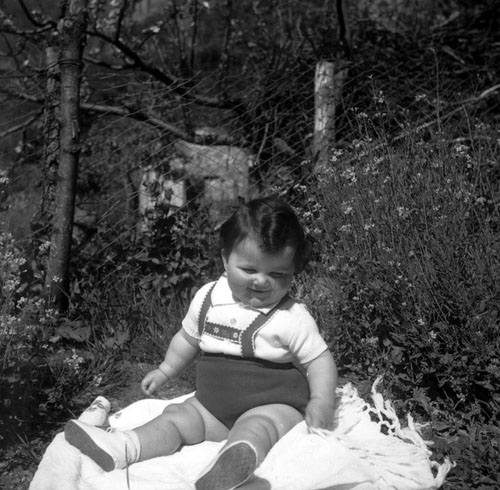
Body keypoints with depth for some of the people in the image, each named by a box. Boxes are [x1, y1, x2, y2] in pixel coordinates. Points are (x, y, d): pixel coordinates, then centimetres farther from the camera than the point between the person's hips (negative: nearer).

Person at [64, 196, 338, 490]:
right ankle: (120, 448, -32)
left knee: (254, 427, -36)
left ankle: (239, 457, -66)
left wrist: (322, 402, -21)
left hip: (273, 408, -6)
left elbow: (320, 359, -8)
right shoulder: (208, 299, 3)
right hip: (212, 407, 6)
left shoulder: (293, 319, -11)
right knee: (176, 417, -14)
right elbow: (188, 339, 20)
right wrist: (166, 371, 22)